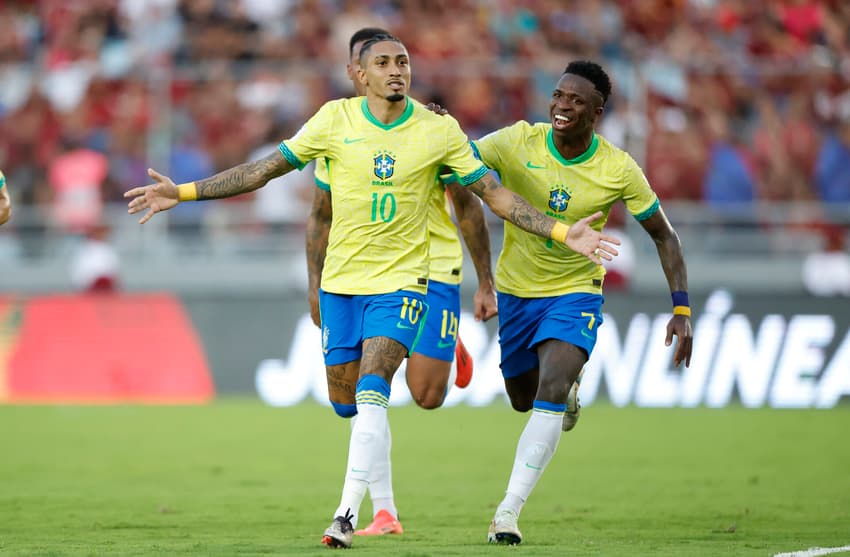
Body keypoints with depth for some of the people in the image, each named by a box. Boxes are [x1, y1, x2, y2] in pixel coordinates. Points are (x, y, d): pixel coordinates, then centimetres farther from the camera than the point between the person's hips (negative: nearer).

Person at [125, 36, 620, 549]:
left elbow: (495, 194, 1)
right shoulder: (335, 120, -3)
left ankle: (347, 515, -21)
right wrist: (182, 193, -1)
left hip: (401, 280, -2)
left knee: (371, 391, -18)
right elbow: (263, 170, 4)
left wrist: (563, 233, -8)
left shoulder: (440, 131, -4)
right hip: (341, 278, 3)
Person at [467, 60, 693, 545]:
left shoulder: (619, 170, -15)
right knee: (524, 400, 16)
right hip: (515, 291, 2)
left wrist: (682, 310, -12)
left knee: (550, 393, -24)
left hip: (575, 292, -2)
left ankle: (509, 512, -22)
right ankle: (570, 382, 54)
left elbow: (665, 236, -4)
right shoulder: (519, 142, -15)